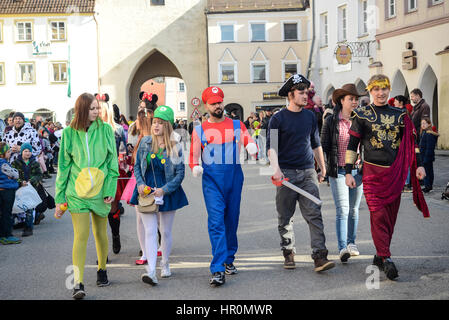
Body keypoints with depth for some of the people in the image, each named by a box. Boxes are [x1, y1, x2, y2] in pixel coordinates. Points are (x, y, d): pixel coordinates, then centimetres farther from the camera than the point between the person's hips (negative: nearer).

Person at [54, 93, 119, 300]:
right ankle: (78, 284, -12)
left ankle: (102, 269, 35)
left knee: (100, 233, 12)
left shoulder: (105, 130, 2)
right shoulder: (69, 133, 1)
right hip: (77, 192, -1)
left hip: (100, 190, 1)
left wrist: (110, 190, -5)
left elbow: (112, 162, 4)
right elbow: (63, 166, 5)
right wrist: (60, 198, 3)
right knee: (81, 235, -10)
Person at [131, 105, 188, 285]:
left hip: (167, 193, -1)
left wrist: (164, 190, -15)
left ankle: (165, 264, 31)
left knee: (165, 232, 10)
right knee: (149, 231, -9)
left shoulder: (175, 148, -4)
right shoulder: (145, 142, 3)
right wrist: (140, 183, -6)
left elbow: (180, 174, -4)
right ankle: (151, 272, -16)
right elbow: (137, 166, 10)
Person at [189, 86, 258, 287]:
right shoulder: (200, 130, 7)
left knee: (232, 221, 10)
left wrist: (252, 148, -18)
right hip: (211, 179, -2)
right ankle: (217, 270, -16)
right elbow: (193, 156, 10)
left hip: (234, 177, 2)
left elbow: (251, 145, 6)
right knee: (216, 222, -13)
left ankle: (229, 260, 29)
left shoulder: (237, 125, 8)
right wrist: (195, 168, -11)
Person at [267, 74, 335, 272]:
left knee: (314, 215, -7)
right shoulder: (278, 119, -1)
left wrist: (323, 169, 22)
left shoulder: (310, 116, 12)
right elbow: (272, 146, -8)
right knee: (285, 218, 5)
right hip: (286, 173, -3)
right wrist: (276, 169, -23)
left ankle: (320, 256, -11)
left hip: (307, 173, 3)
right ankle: (289, 253, 19)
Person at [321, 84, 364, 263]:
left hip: (358, 171, 3)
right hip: (338, 172, -3)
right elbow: (323, 145, -1)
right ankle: (342, 248, -15)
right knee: (342, 210, -12)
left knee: (354, 210, 12)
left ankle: (351, 243, 27)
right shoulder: (331, 121, -2)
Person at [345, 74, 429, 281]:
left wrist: (418, 165, 5)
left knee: (391, 216, 6)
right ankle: (386, 258, -13)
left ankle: (380, 256, 18)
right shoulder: (361, 115, 2)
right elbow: (352, 145, 3)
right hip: (373, 172, -3)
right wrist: (348, 172, -1)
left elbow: (411, 141, 14)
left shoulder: (399, 115, 10)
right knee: (378, 215, -13)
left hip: (396, 173, 3)